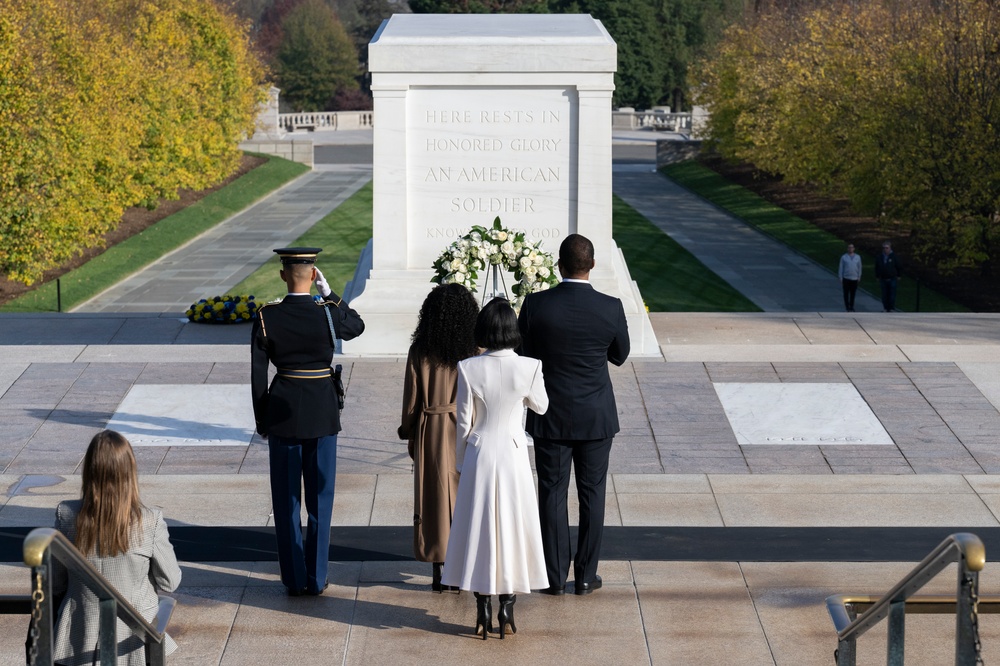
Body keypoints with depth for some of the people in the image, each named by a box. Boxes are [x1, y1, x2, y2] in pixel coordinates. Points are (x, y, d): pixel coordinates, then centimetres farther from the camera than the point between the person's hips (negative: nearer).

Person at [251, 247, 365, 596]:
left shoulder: (266, 318, -8)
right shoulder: (327, 313, -11)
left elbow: (257, 373, -3)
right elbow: (357, 326, 13)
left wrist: (262, 420, 7)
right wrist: (328, 292, 7)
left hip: (283, 410, 0)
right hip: (322, 412, 0)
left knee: (286, 500, 9)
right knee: (320, 498, 9)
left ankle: (294, 579, 13)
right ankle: (316, 578, 12)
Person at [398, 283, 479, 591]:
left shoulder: (420, 350, -7)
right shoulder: (474, 350, -9)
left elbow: (411, 399, -2)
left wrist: (408, 434, 11)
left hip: (430, 433, 0)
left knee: (434, 499, 8)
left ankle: (438, 573, 11)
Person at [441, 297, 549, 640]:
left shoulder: (468, 369, -10)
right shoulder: (529, 368, -11)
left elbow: (464, 422, -3)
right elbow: (541, 406, 7)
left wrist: (460, 462, 9)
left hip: (479, 454, 0)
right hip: (513, 454, 0)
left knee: (479, 527, 9)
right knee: (512, 527, 10)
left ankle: (483, 614, 12)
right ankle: (507, 612, 12)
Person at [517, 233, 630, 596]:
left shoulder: (535, 305, -13)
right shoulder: (610, 308, -12)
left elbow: (524, 352, 0)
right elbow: (620, 355, 4)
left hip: (550, 417, 0)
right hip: (596, 417, 0)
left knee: (552, 493, 9)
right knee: (592, 494, 11)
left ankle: (555, 576, 13)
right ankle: (586, 575, 16)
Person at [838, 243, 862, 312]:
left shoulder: (857, 257, 6)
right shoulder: (843, 257, 1)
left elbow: (859, 267, 11)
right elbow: (841, 268, 2)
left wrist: (859, 277, 7)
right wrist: (840, 279, -1)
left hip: (854, 278, 2)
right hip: (846, 278, -2)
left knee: (853, 294, 4)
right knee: (846, 294, 0)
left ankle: (851, 307, 13)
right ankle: (847, 307, 7)